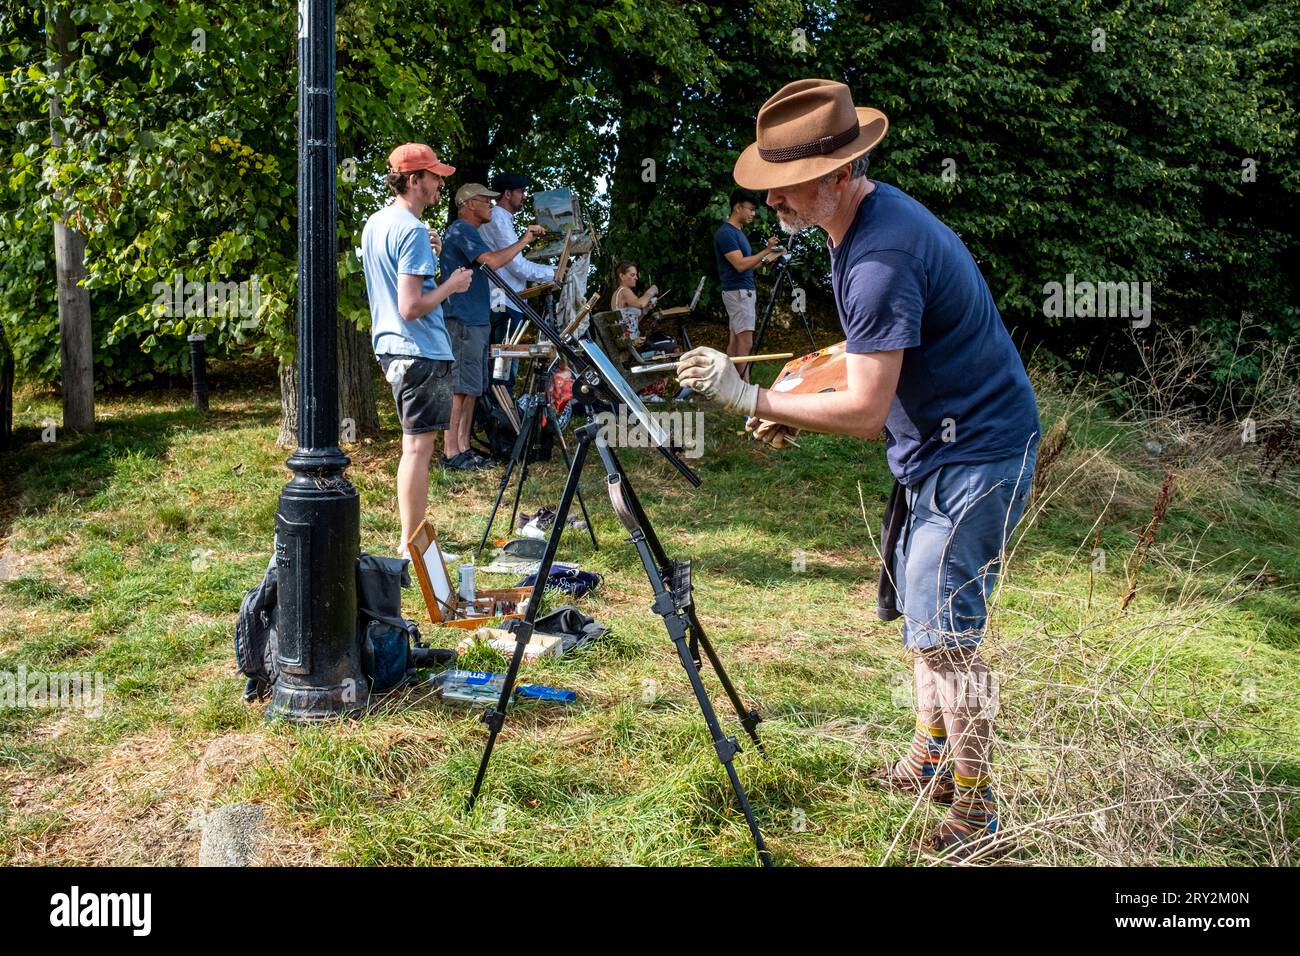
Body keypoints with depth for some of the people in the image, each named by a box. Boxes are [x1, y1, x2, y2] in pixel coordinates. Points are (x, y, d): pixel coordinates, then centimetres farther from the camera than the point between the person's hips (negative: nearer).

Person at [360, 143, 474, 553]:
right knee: (418, 447, -4)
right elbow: (411, 307, -23)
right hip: (420, 350, -10)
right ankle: (412, 546, 1)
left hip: (389, 347, 10)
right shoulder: (412, 231, -17)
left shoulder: (374, 223, 13)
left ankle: (411, 537, 23)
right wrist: (451, 284, -9)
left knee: (414, 445, 17)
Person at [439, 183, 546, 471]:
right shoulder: (462, 230, -11)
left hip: (475, 320, 11)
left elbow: (488, 264, 31)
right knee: (460, 387, -10)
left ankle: (464, 449, 15)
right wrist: (524, 240, -17)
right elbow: (492, 261, -25)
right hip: (463, 321, -11)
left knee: (471, 388, 11)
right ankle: (452, 454, -9)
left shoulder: (467, 232, 24)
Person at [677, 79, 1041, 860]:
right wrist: (794, 404, 10)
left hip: (974, 457, -10)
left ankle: (976, 815, 7)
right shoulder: (867, 218, 5)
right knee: (924, 616, 17)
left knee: (943, 634, -7)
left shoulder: (882, 259, -27)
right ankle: (932, 764, 32)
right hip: (934, 451, 10)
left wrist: (752, 398, -23)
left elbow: (865, 412, -27)